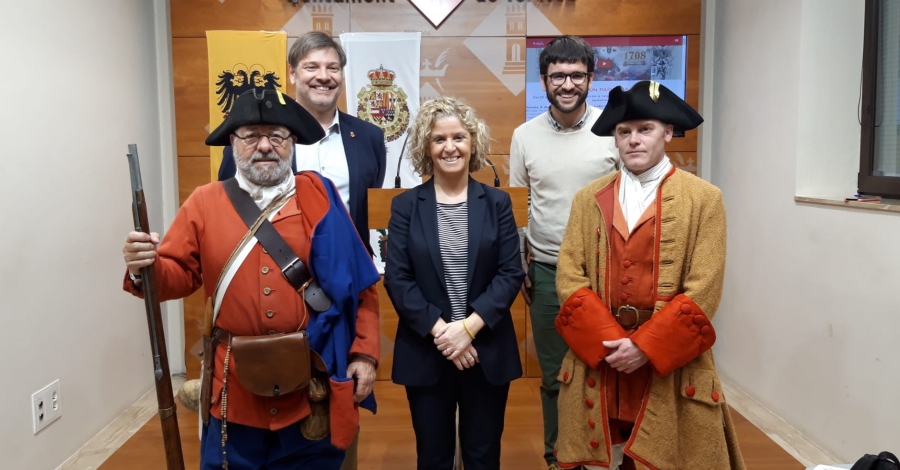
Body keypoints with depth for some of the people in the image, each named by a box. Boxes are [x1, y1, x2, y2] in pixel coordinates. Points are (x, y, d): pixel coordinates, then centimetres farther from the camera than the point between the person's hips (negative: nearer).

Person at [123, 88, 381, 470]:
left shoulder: (320, 198, -1)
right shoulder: (204, 203, 2)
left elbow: (360, 285, -1)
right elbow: (180, 274, 4)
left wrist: (364, 353, -5)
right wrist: (146, 267, -19)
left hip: (312, 388, 0)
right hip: (236, 389, 1)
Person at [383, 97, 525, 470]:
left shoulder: (497, 203, 2)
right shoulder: (406, 205, 0)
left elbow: (511, 273, -4)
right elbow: (396, 278, -6)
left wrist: (469, 327, -16)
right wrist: (439, 330, -15)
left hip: (487, 350, 1)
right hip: (425, 352, 0)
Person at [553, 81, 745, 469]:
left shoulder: (703, 199, -2)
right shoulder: (589, 199, 6)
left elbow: (703, 291, -8)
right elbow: (569, 279, -1)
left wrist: (644, 347, -14)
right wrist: (610, 341, -12)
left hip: (672, 368, -2)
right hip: (597, 362, 2)